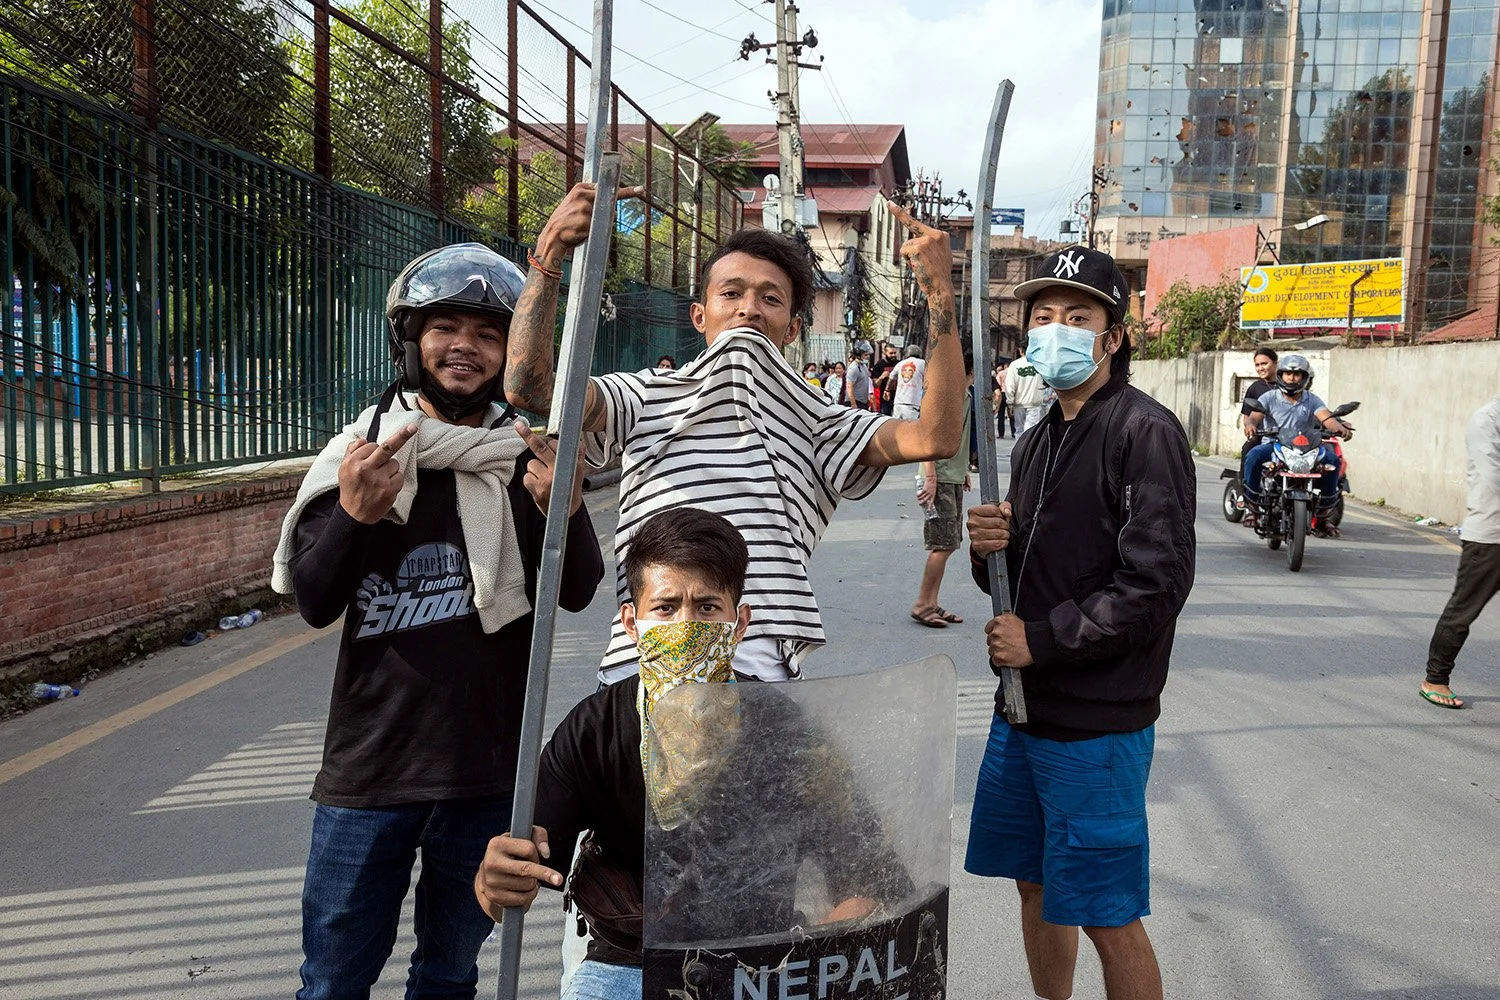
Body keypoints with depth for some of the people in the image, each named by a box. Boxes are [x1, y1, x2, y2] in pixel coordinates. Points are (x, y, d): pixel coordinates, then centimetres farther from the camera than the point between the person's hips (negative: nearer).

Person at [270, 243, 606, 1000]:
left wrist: (565, 510, -27)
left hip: (490, 768, 0)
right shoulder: (363, 450, 0)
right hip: (371, 763, 0)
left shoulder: (530, 456, 0)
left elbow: (579, 592, -7)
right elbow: (315, 605, -3)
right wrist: (354, 514, -21)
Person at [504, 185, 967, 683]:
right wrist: (547, 256, -6)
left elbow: (935, 437, 3)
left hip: (764, 671, 0)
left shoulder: (817, 423, 17)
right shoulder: (644, 397, 16)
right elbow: (528, 385, 2)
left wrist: (941, 295, -2)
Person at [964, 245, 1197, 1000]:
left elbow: (1155, 584, -19)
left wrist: (1041, 640, -16)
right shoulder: (1036, 441, 12)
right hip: (1025, 704, 8)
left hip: (1098, 719, -7)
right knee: (1037, 886, 19)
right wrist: (986, 547, -6)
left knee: (1106, 917, 3)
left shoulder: (1145, 431, -12)